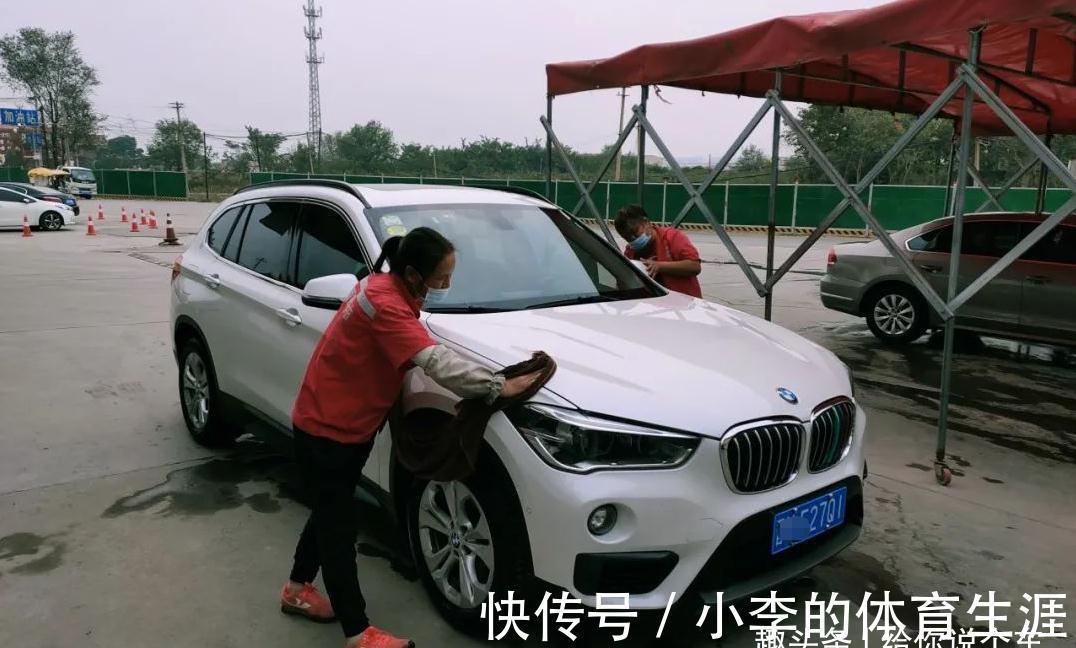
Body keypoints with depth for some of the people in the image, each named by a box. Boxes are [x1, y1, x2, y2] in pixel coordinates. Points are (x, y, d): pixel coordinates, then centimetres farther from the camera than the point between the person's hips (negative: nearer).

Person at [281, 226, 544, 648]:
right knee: (339, 525, -2)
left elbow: (421, 352, 11)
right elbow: (434, 361, -38)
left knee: (331, 513, 22)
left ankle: (297, 590, 42)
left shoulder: (389, 288, 2)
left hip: (347, 424, 10)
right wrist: (498, 386, -36)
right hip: (326, 429, -10)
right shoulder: (384, 302, -30)